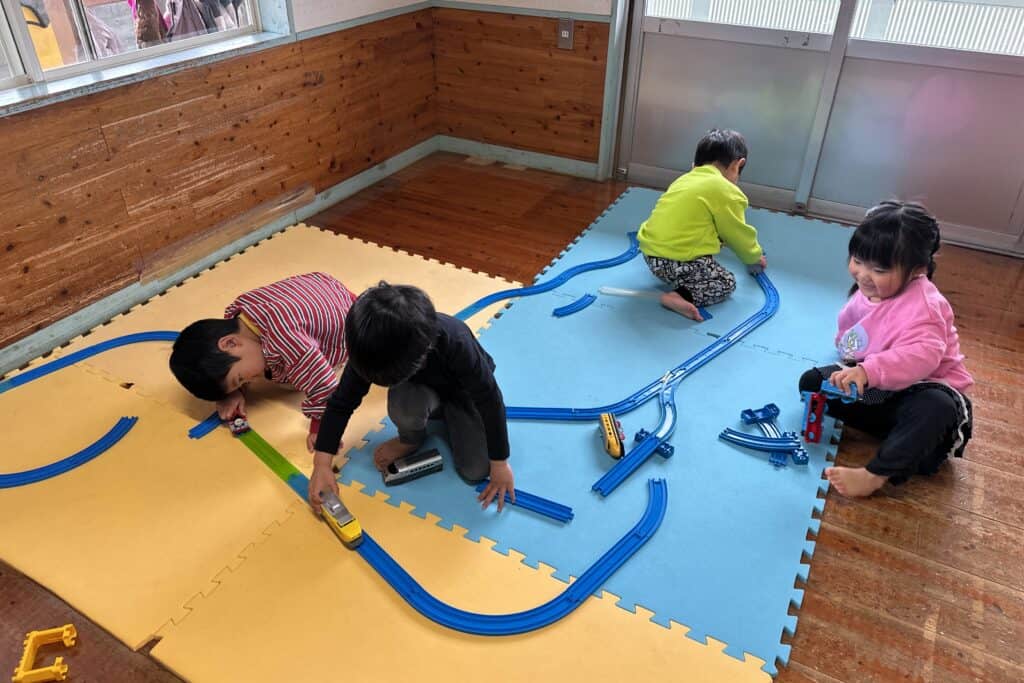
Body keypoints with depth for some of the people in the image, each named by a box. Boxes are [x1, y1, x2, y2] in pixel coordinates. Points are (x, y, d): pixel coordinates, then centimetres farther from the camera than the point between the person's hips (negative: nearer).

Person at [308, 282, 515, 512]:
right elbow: (342, 402, -19)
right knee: (403, 405, -35)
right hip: (423, 391, 1)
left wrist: (500, 464, -19)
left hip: (464, 394, -1)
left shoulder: (456, 344, -42)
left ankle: (448, 418, 16)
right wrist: (321, 465, -22)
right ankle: (410, 440, 0)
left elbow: (491, 402, -29)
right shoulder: (371, 350, -33)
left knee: (476, 471, -12)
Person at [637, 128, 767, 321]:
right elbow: (739, 235, 5)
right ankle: (684, 295, -12)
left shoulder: (685, 180, 17)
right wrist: (755, 257, 26)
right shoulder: (726, 191, -6)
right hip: (678, 262, -9)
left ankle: (682, 284, 5)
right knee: (727, 283, 11)